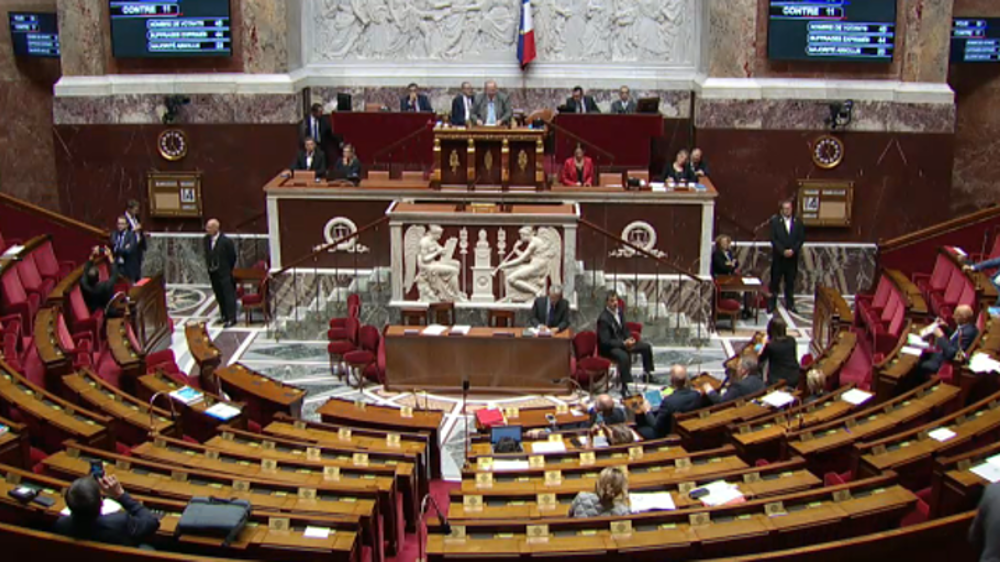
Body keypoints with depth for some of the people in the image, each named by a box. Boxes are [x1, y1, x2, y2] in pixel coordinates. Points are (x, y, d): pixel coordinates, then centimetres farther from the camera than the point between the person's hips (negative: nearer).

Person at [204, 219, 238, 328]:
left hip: (224, 273, -6)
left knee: (228, 295, -3)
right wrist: (209, 266, 9)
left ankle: (231, 319, 0)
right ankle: (224, 316, 26)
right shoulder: (207, 239, 0)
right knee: (219, 296, 14)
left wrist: (227, 269, 0)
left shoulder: (226, 241, -17)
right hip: (213, 273, 6)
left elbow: (232, 257, -7)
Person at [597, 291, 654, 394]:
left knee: (646, 347, 6)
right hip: (608, 347, -9)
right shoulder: (604, 318, -24)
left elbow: (625, 329, 13)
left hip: (622, 341, 9)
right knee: (624, 356, -38)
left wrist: (629, 340, -8)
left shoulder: (619, 312, 1)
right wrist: (624, 343, -30)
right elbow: (605, 342, -25)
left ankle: (647, 374, 24)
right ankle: (625, 387, -33)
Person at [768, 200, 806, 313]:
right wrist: (783, 251, -16)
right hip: (778, 257, -2)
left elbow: (801, 239, 2)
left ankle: (790, 304, 13)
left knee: (790, 282, 6)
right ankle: (771, 304, 9)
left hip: (792, 257, 2)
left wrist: (793, 250, -12)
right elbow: (773, 239, -7)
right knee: (775, 281, 3)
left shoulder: (798, 223, 5)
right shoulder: (775, 221, -2)